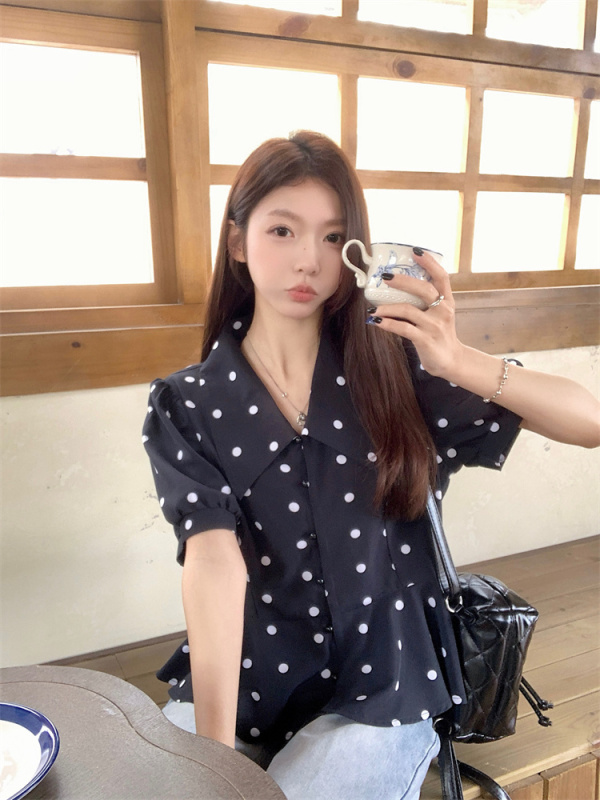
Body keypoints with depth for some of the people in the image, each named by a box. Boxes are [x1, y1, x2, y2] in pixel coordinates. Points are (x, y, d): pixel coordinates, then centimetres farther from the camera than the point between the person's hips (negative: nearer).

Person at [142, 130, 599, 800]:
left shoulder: (393, 371, -6)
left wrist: (459, 362, -25)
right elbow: (215, 559, -17)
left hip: (377, 697, 0)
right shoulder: (185, 407, -5)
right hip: (237, 686, 1)